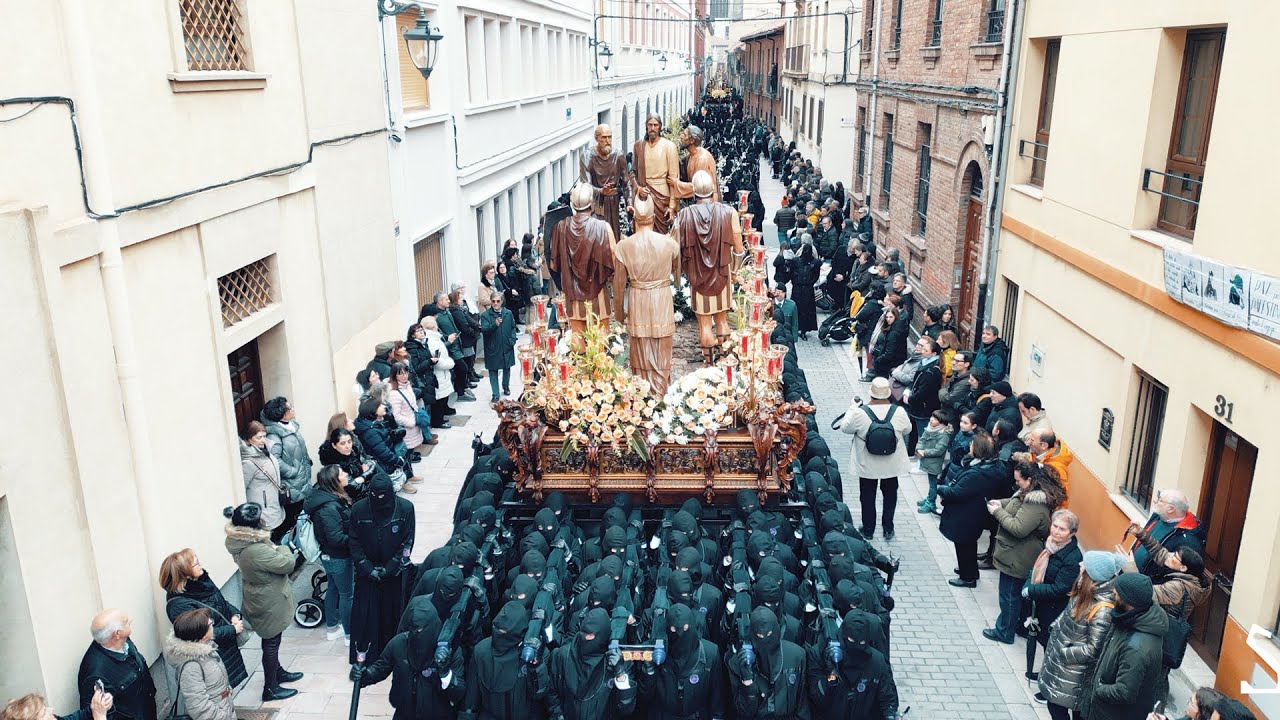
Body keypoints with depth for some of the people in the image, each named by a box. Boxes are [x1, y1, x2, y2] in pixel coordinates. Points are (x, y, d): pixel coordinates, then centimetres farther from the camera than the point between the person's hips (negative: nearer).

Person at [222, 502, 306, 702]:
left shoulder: (243, 542, -5)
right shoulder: (256, 550, -36)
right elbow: (287, 564, -25)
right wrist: (281, 548, -8)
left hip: (264, 599, 9)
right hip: (270, 603, -9)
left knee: (272, 641, 26)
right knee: (271, 642, 7)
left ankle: (277, 671, 45)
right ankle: (270, 688, 22)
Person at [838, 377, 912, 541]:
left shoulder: (860, 412, -25)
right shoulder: (898, 412, -20)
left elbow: (845, 428, -8)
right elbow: (907, 430, -2)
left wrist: (852, 407, 2)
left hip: (867, 466, -1)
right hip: (892, 465, 1)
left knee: (868, 496, 19)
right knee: (890, 494, 23)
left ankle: (868, 529, 31)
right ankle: (888, 529, 32)